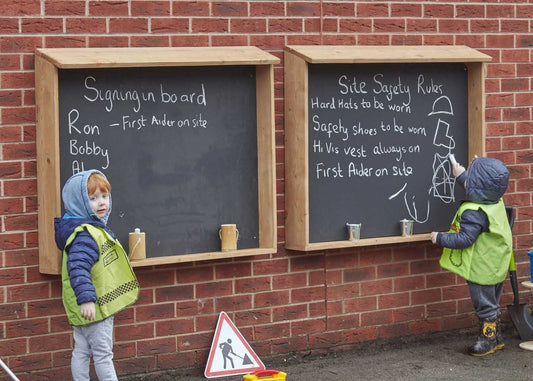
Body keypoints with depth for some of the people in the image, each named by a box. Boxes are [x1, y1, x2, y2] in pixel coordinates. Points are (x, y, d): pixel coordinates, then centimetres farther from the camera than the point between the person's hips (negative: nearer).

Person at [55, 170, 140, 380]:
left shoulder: (94, 228, 12)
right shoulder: (85, 235, -23)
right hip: (94, 307, -10)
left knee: (81, 351, 15)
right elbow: (78, 267, -34)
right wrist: (86, 298, -39)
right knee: (103, 354, -2)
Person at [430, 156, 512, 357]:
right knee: (492, 304, 21)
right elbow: (476, 190, 21)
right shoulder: (495, 202, -1)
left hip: (481, 270, -9)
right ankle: (496, 338, 31)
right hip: (496, 268, 9)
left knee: (484, 305, 5)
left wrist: (440, 238, -17)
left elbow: (465, 239, -28)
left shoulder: (473, 213, -29)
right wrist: (461, 177, 29)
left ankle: (488, 340, 16)